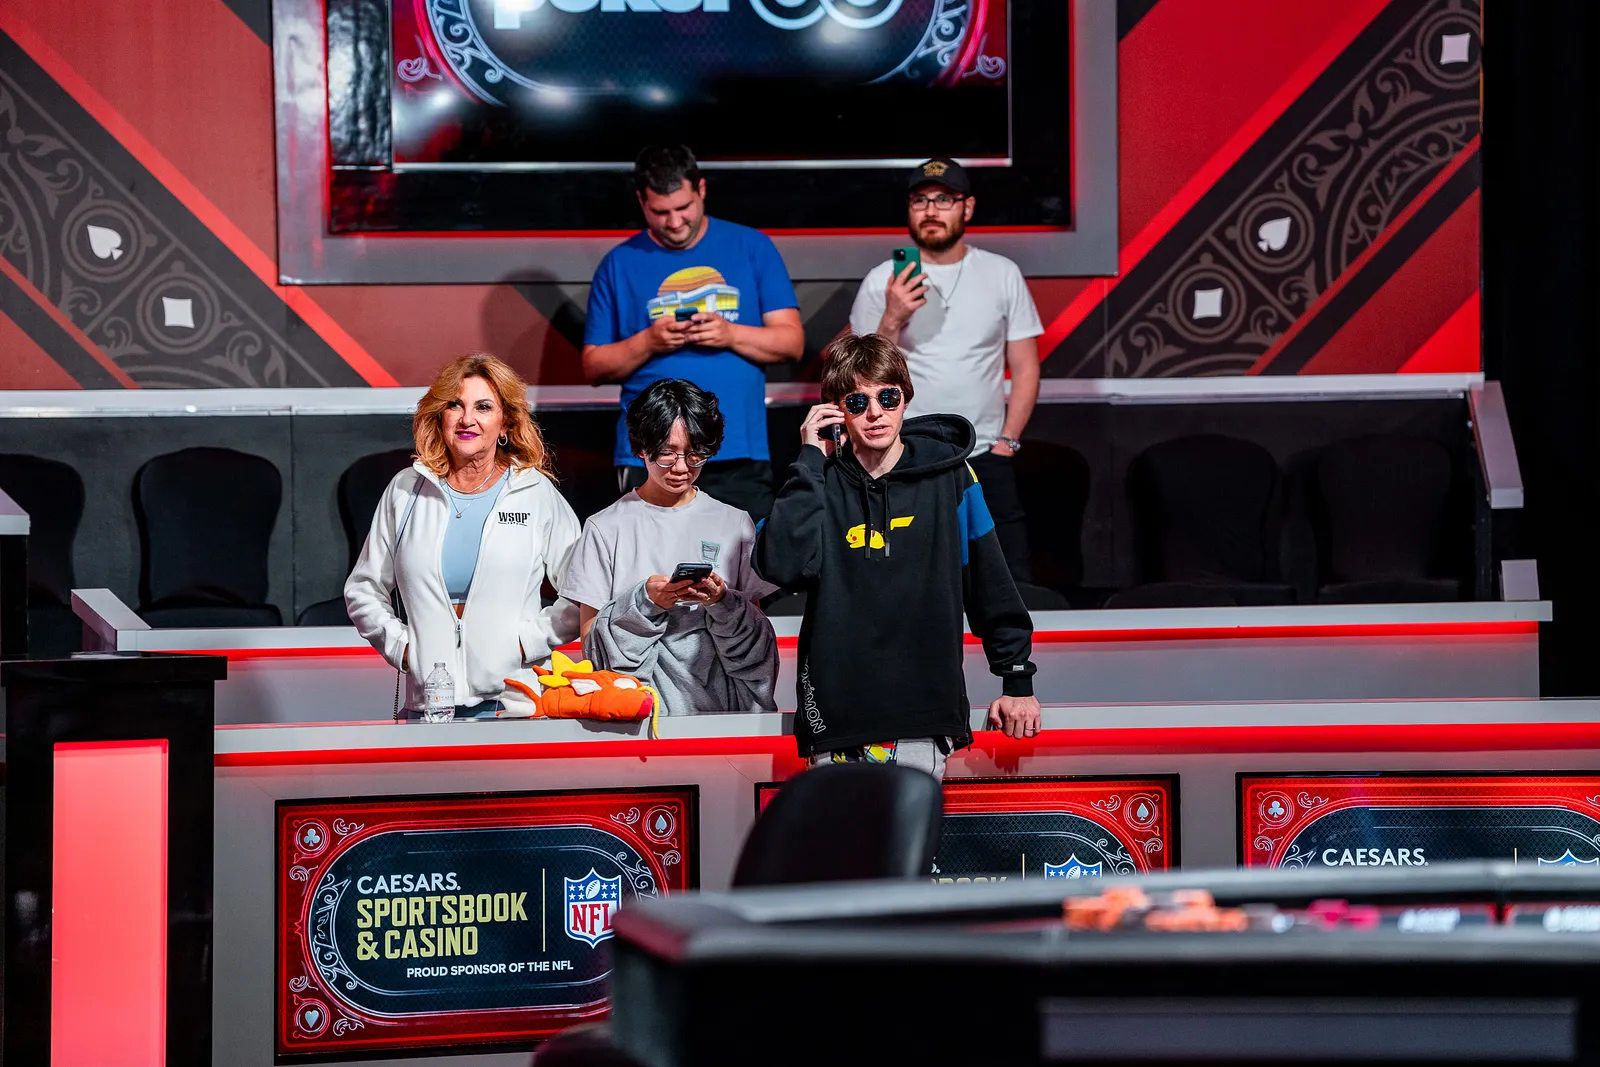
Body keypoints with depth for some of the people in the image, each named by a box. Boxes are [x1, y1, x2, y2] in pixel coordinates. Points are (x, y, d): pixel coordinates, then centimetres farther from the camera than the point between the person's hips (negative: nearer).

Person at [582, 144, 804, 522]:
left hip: (740, 456, 0)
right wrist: (647, 342, -10)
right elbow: (593, 367, 7)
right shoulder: (620, 264, 7)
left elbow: (792, 342, 4)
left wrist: (731, 335, -13)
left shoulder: (752, 247, 7)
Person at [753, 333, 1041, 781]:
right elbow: (781, 566, -13)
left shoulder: (947, 473, 6)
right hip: (837, 710, 1)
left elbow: (992, 588, 13)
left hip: (924, 711, -1)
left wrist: (1017, 682, 13)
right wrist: (811, 460, -7)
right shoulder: (821, 482, 6)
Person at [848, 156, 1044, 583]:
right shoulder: (881, 282, 3)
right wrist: (892, 320, -13)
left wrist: (1006, 442, -1)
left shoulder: (1003, 274, 6)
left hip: (985, 463, 1)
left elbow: (1026, 369, 8)